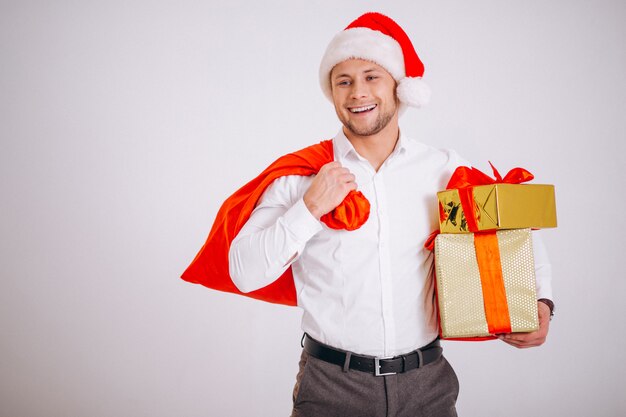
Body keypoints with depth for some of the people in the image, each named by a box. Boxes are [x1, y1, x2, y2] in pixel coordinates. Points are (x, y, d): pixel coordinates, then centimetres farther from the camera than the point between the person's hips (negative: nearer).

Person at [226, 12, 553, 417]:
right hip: (332, 384, -1)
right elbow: (245, 273, -9)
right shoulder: (301, 175, -5)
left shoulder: (446, 169, -1)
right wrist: (310, 209, -19)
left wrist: (541, 301, -5)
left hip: (427, 383, 2)